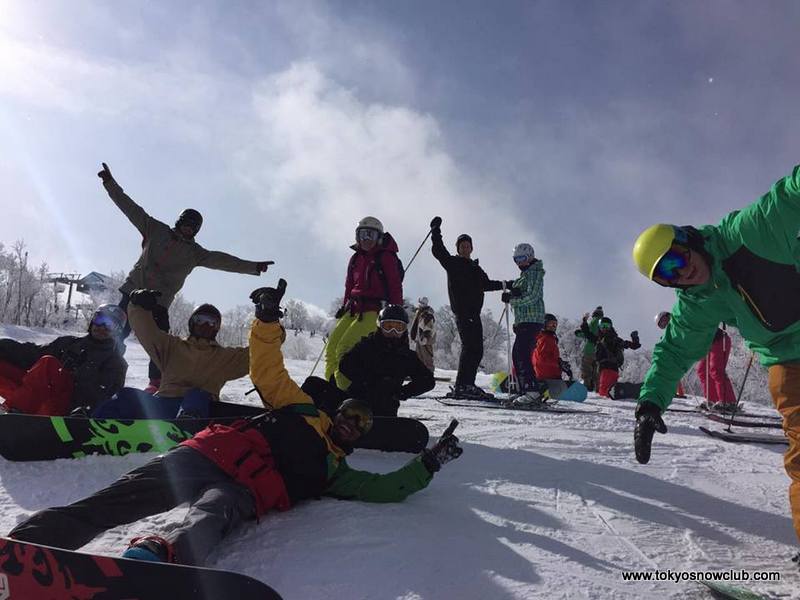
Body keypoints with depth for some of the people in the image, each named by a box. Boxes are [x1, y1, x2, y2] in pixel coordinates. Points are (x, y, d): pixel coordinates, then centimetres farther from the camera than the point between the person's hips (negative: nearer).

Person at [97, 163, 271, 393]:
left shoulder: (195, 253, 8)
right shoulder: (156, 230, 9)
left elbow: (223, 261, 1)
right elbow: (130, 207, 9)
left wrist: (253, 267, -7)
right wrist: (110, 182, 5)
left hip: (159, 302, 0)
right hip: (134, 290, 0)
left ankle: (157, 381, 0)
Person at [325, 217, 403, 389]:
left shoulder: (386, 257, -2)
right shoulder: (356, 259, 16)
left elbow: (395, 287, -4)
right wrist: (344, 307, 16)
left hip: (375, 311, -7)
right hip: (354, 309, 7)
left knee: (345, 348, -20)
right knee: (332, 347, -2)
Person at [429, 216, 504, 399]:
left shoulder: (476, 268, 25)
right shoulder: (452, 263, 6)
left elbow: (486, 284, 36)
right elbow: (438, 252, -6)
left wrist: (504, 285, 32)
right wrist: (436, 232, -11)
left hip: (474, 313, 8)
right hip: (462, 311, -8)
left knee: (477, 350, 5)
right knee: (469, 346, -17)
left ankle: (468, 384, 9)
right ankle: (461, 386, -19)